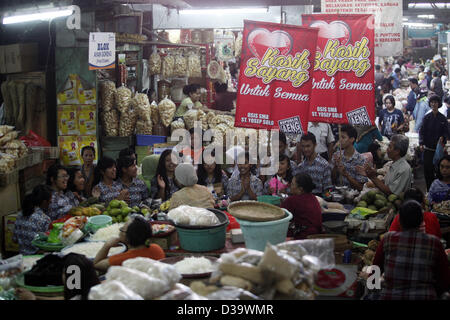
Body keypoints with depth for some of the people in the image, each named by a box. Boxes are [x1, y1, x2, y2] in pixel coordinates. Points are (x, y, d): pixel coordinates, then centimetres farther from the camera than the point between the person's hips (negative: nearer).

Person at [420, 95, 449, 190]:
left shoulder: (443, 118, 2)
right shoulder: (427, 117, 4)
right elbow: (422, 131, 2)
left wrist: (443, 138, -18)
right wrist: (421, 143, -11)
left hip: (438, 148, -1)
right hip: (428, 148, 1)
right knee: (427, 169, -3)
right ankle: (429, 190, 5)